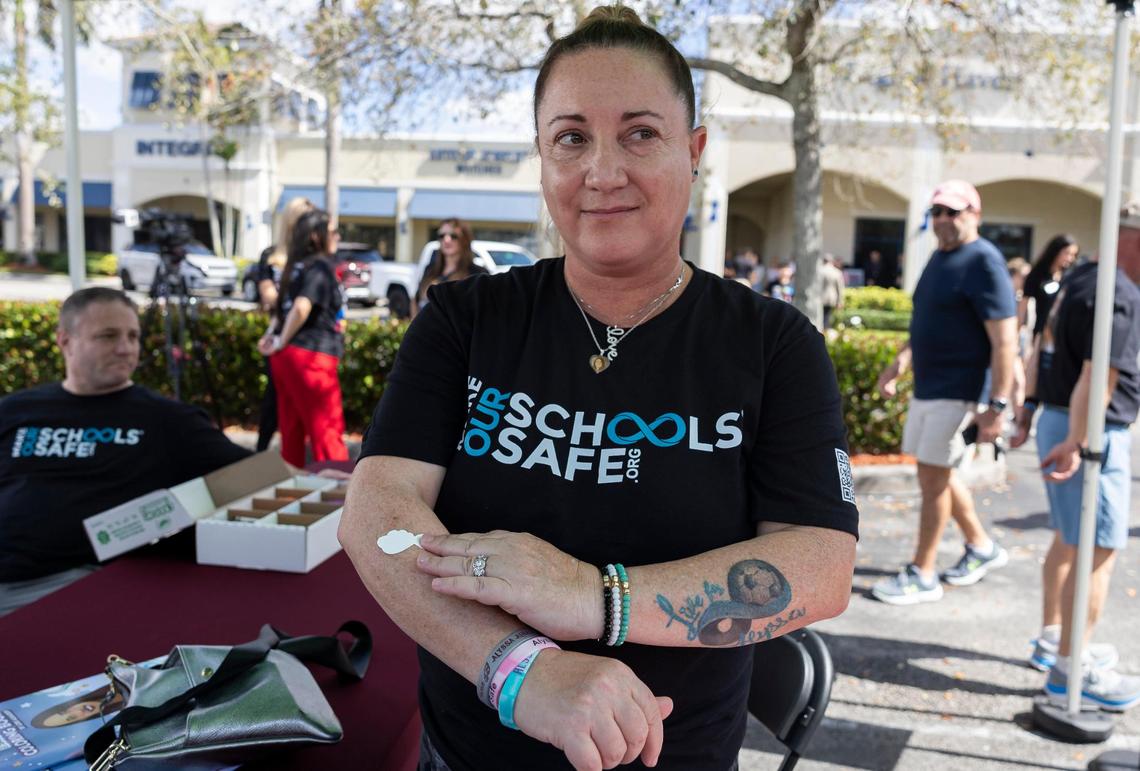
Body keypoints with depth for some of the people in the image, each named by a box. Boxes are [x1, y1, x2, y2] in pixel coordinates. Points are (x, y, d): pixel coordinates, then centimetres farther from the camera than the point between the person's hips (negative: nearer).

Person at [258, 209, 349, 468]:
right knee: (326, 428, -4)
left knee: (292, 428, 12)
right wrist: (281, 341, -13)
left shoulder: (298, 266, 15)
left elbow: (284, 306, 23)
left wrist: (271, 335, 11)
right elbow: (302, 307, -23)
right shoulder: (320, 266, -11)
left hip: (288, 356, 8)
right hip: (312, 356, -8)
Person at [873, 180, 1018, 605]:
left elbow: (1005, 340, -20)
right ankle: (981, 547, 35)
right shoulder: (939, 256, 13)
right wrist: (901, 361, 15)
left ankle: (922, 576, 10)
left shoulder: (983, 262, -15)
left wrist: (997, 406, -24)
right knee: (937, 473, 17)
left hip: (956, 390, -9)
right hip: (927, 386, 9)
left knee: (933, 477, -2)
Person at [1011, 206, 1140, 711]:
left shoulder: (1077, 280, 12)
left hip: (1056, 418, 10)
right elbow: (1097, 378, -25)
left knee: (1068, 539, 19)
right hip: (1093, 432, -10)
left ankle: (1052, 639, 32)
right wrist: (1075, 444, -26)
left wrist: (1029, 408, 21)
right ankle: (1070, 670, 2)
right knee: (1097, 551, -4)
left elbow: (1042, 349, 17)